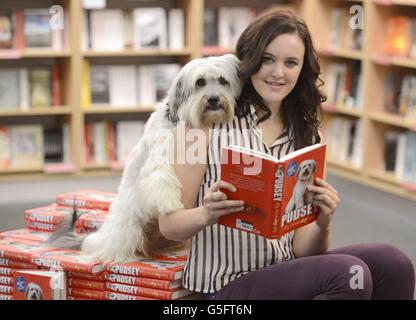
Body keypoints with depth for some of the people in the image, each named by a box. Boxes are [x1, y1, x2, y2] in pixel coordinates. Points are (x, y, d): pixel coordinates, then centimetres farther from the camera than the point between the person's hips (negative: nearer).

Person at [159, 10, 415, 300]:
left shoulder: (309, 136, 9)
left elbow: (302, 250, 6)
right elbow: (169, 225, -3)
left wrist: (323, 224, -16)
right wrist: (206, 215, -24)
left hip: (288, 274, 5)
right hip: (227, 285, -4)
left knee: (391, 263, -23)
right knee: (347, 274, -29)